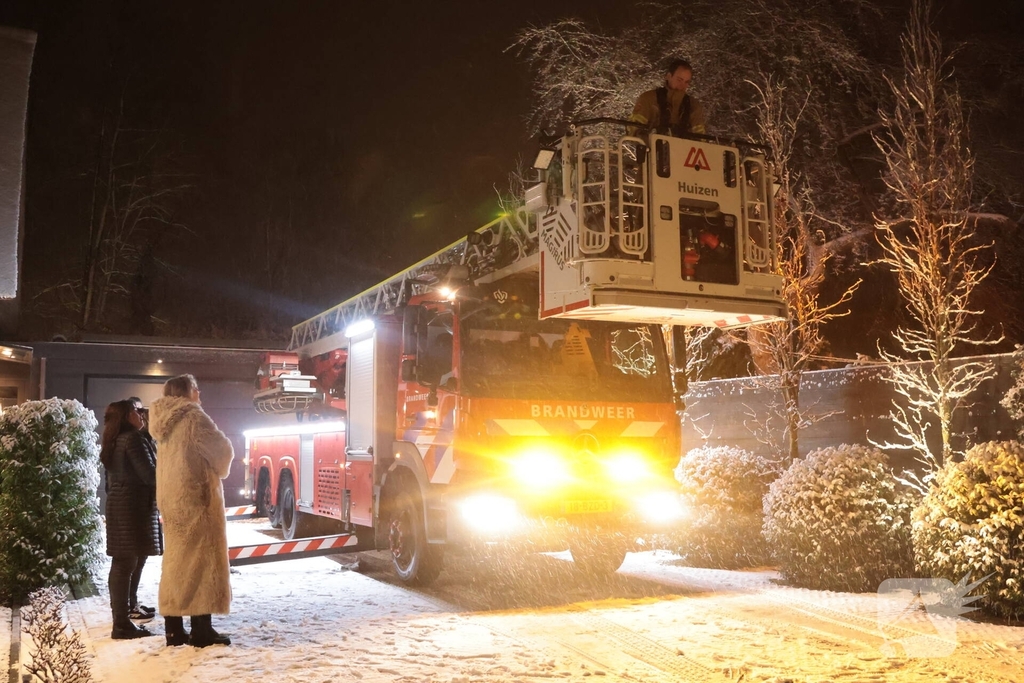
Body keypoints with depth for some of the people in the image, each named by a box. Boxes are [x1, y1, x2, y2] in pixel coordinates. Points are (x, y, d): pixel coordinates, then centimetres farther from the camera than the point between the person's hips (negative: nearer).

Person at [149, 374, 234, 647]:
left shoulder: (164, 420, 15)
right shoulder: (191, 415, -10)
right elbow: (222, 449, -9)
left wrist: (210, 469, 18)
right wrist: (220, 469, 11)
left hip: (170, 497, 8)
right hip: (195, 494, -8)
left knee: (176, 558, 10)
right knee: (200, 558, -5)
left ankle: (174, 628, 12)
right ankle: (201, 629, -3)